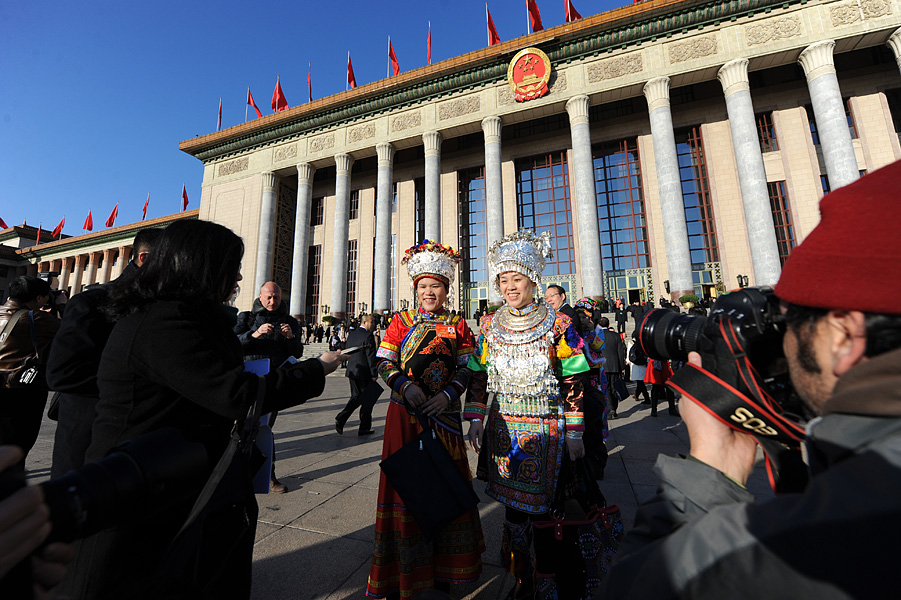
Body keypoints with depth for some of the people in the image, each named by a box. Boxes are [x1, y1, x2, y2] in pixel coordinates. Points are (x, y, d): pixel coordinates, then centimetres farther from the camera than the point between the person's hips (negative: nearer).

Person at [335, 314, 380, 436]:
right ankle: (364, 428, 13)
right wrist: (374, 374, -12)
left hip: (352, 371, 8)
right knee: (367, 399, 5)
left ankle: (341, 418, 6)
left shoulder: (351, 333, 9)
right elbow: (371, 356, -18)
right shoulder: (368, 336, -16)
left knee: (356, 397, 20)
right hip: (364, 372, -7)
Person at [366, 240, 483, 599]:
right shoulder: (401, 321, 3)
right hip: (405, 414, 0)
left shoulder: (458, 325, 4)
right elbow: (384, 363, -1)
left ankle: (443, 567, 35)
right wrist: (405, 385, -17)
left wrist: (449, 394, -15)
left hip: (444, 414, 1)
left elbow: (466, 368, 2)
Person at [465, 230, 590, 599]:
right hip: (503, 427, 3)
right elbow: (478, 377, 4)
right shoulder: (490, 326, 1)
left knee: (541, 506, 8)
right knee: (512, 504, 14)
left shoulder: (557, 325, -6)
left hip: (545, 427, -2)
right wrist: (475, 421, -2)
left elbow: (572, 383, -4)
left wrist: (574, 433, -5)